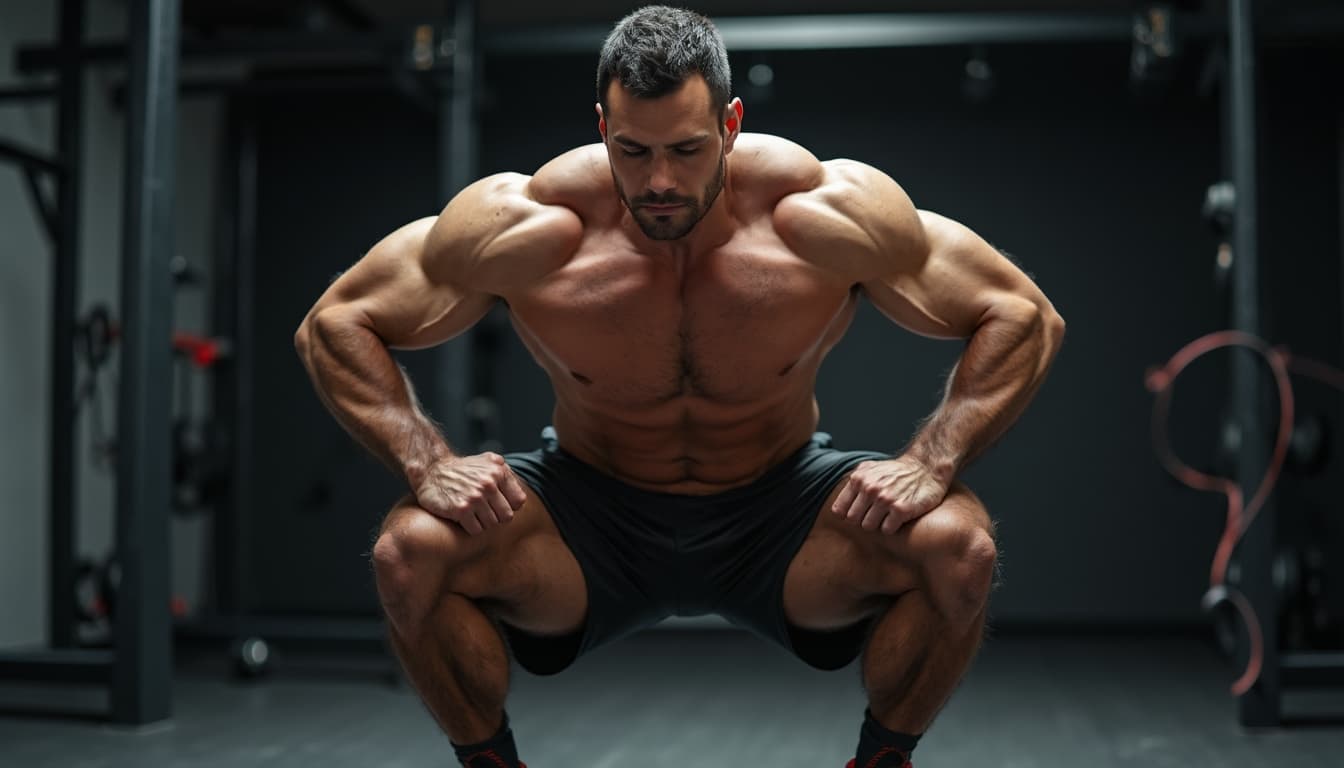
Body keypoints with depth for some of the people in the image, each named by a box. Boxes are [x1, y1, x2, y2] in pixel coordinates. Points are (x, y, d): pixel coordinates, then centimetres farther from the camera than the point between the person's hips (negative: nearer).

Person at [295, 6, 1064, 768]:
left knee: (958, 548, -27)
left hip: (780, 514, 0)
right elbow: (334, 323, -11)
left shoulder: (829, 213, -22)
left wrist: (931, 462, -27)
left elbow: (1026, 317, -13)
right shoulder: (525, 229, -21)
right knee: (411, 553, -27)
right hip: (593, 519, 0)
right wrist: (429, 462, -26)